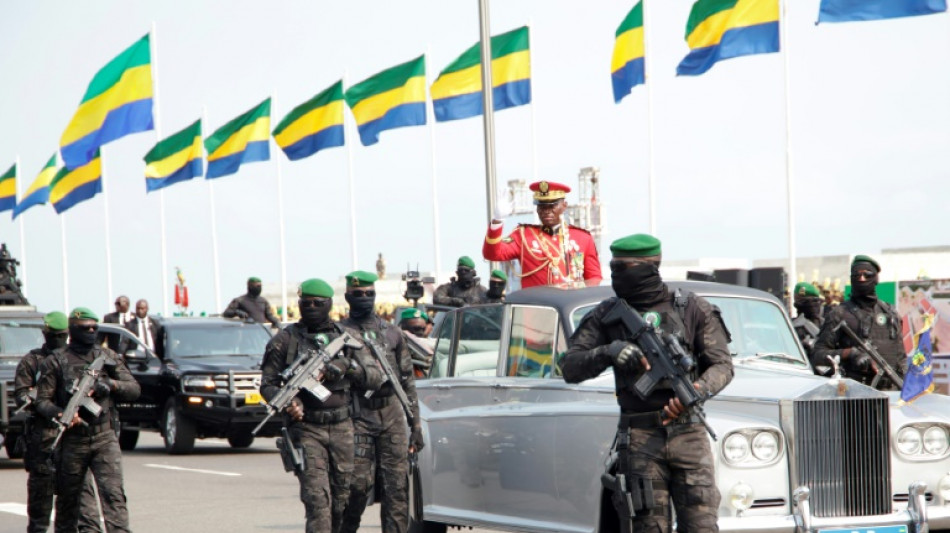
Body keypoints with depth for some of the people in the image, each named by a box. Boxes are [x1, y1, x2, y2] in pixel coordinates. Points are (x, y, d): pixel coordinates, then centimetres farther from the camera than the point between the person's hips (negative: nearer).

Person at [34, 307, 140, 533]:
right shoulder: (55, 361, 2)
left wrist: (111, 385, -9)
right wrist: (59, 414, -22)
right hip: (72, 440, -1)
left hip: (105, 438, 1)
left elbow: (134, 389, 10)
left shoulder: (109, 357, 12)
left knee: (113, 493, -13)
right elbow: (42, 401, -2)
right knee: (68, 498, 9)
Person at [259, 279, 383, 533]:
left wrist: (349, 366, -13)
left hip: (342, 428, 3)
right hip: (306, 429, -3)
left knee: (342, 497, 7)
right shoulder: (285, 340, 3)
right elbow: (268, 384, 4)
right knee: (317, 497, -13)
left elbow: (375, 377, 5)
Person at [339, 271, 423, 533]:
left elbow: (407, 381, 17)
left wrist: (416, 425, 11)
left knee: (397, 488, -2)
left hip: (392, 417, 3)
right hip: (359, 419, -3)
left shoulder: (392, 333, 15)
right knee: (358, 486, -7)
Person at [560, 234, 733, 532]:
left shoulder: (692, 309, 5)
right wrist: (608, 353, -17)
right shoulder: (608, 315, 8)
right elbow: (570, 369, 2)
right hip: (640, 440, 1)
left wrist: (698, 391, -18)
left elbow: (722, 365, 3)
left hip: (689, 436, -1)